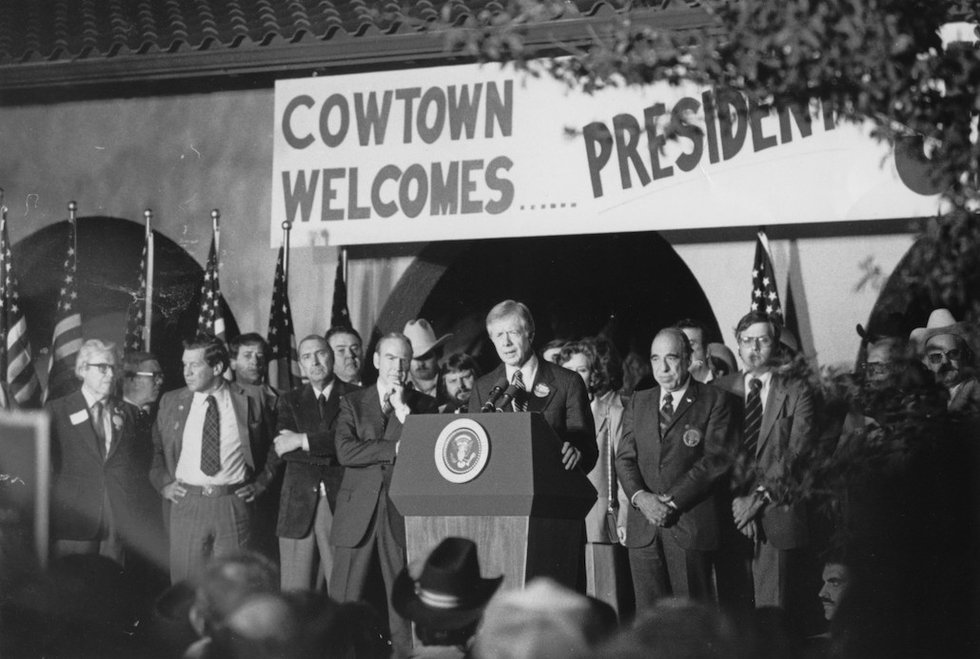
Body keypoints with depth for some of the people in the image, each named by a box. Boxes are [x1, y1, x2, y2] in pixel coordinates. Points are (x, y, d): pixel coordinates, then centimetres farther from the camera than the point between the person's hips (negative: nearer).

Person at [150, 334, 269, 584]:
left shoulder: (248, 403, 3)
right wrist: (164, 484, 5)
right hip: (186, 504, 1)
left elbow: (267, 451, 17)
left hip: (234, 504, -1)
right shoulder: (171, 402, 8)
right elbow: (155, 448, 18)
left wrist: (258, 485, 6)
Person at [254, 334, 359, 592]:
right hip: (299, 507, 2)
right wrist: (329, 453, -8)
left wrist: (304, 441, -9)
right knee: (295, 597, 0)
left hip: (340, 503, -2)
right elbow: (280, 450, 0)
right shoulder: (290, 401, 14)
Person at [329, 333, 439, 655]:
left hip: (402, 516, 0)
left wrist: (402, 409, -8)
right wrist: (395, 449, -10)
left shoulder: (424, 405, 10)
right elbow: (345, 451, -5)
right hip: (358, 515, 0)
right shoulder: (352, 403, 10)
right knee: (343, 604, -2)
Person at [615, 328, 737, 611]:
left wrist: (672, 500, -12)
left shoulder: (714, 401, 4)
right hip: (643, 527, 4)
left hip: (692, 522, -4)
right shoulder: (638, 402, 19)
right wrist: (640, 497, -9)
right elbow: (625, 458, 12)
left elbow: (717, 459, -5)